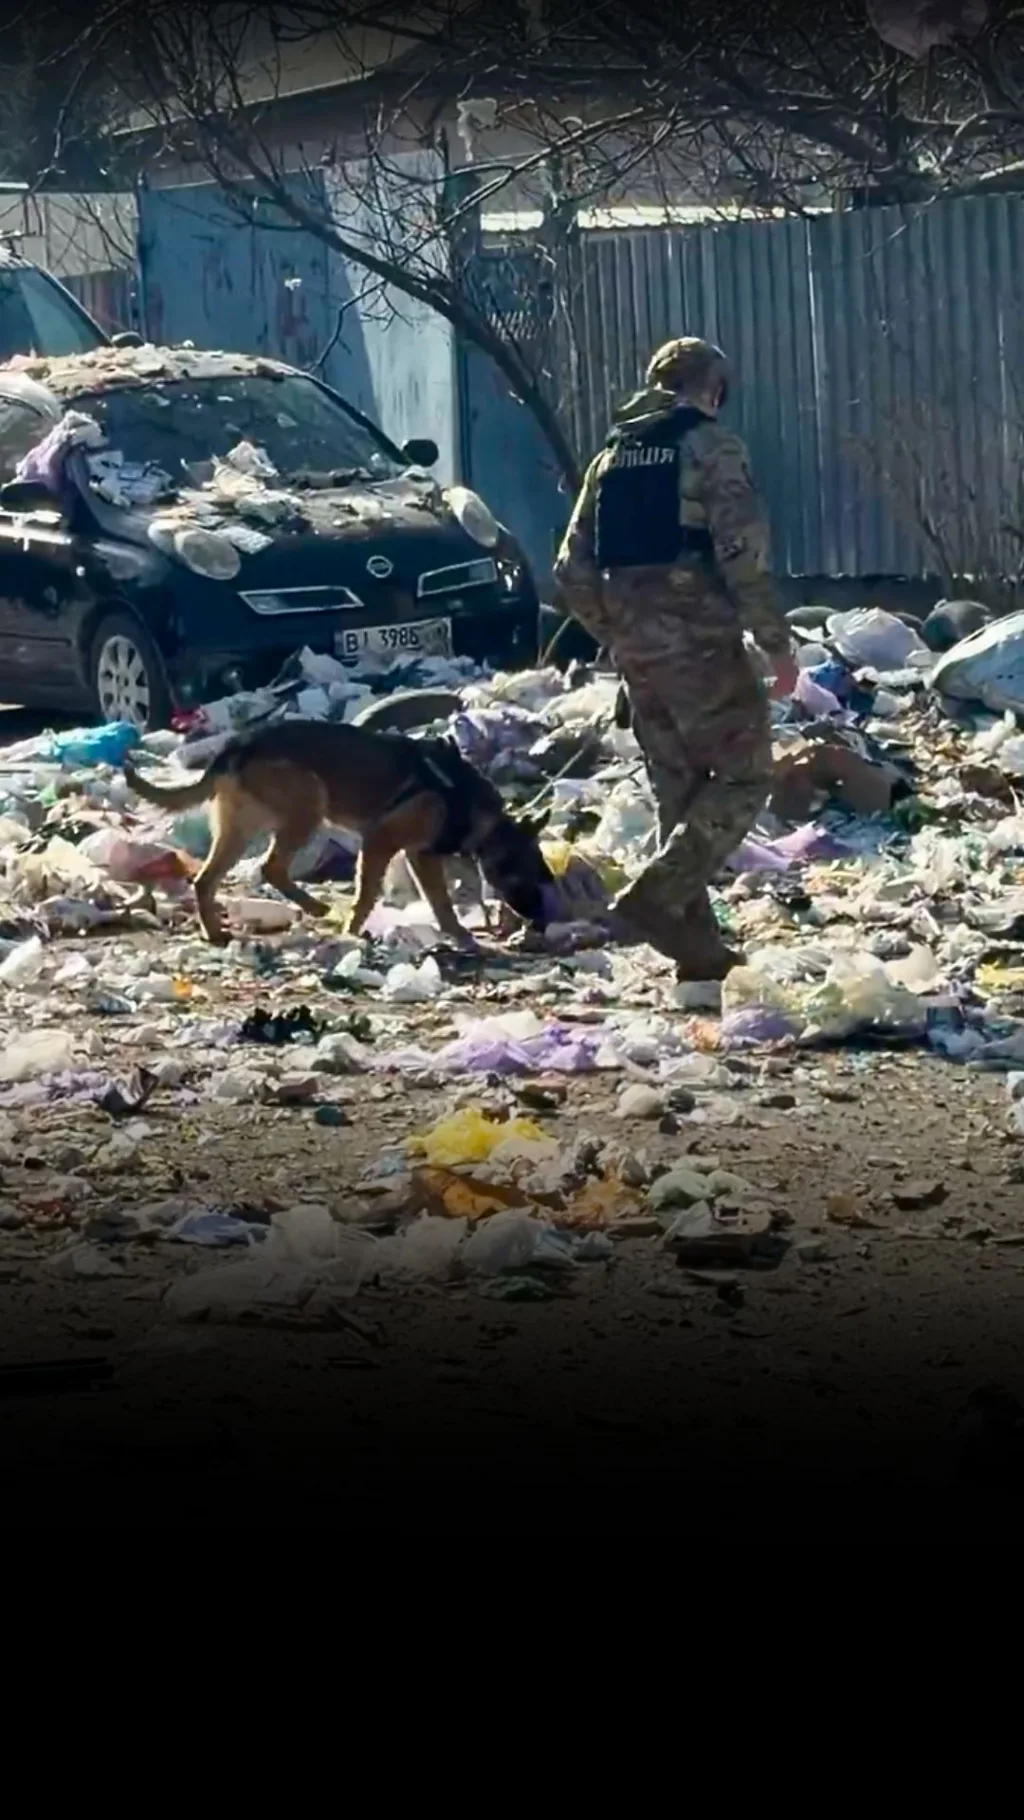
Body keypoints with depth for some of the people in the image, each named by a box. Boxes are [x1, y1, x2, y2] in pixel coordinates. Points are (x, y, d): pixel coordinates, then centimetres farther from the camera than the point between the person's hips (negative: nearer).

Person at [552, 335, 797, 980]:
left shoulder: (613, 455, 15)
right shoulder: (710, 445, -5)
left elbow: (574, 572, 14)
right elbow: (744, 555, -15)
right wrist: (778, 645, -9)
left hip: (638, 648, 7)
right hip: (699, 641, -7)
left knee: (679, 788, 13)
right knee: (744, 774, 0)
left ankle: (697, 946, 12)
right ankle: (655, 899, -14)